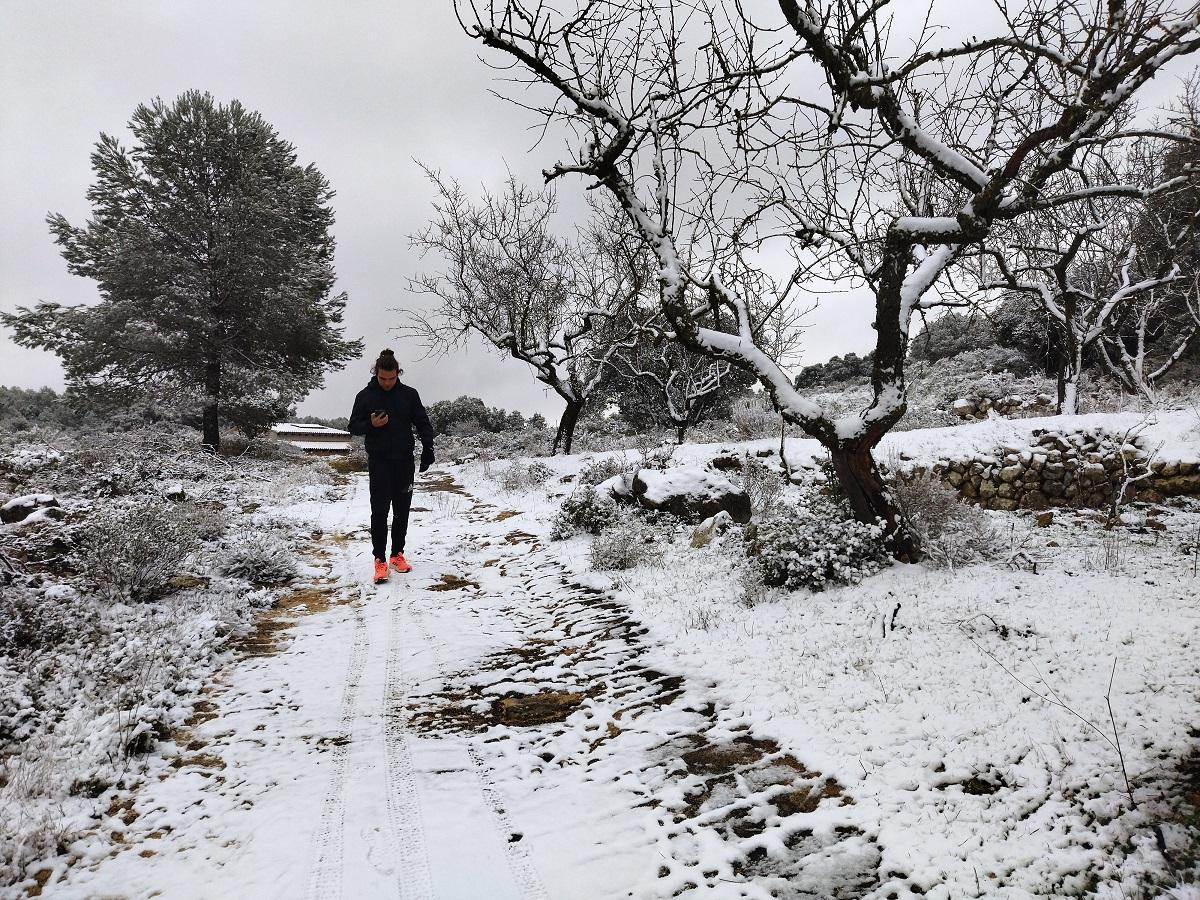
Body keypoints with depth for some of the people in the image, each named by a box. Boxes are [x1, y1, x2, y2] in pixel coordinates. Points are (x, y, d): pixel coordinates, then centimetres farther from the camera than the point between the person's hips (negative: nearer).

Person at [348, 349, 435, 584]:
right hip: (379, 462, -2)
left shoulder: (409, 395, 4)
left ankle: (397, 554, 19)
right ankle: (380, 560, -1)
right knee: (380, 511, -6)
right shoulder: (365, 396, 2)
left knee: (402, 510, 7)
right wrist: (371, 424, -16)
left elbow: (423, 423, 7)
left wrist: (428, 448, -8)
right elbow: (353, 427, 5)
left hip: (404, 461, 2)